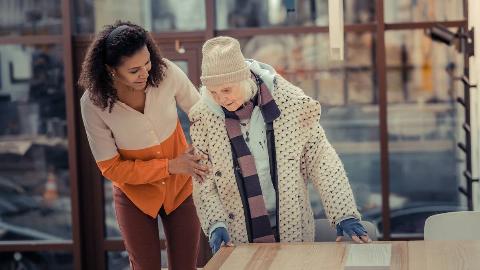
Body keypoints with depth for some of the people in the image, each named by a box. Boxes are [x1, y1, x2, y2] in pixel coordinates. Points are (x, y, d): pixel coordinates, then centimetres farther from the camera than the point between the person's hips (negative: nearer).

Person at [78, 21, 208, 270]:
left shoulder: (166, 73, -22)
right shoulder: (93, 103, -24)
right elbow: (110, 168, -17)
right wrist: (170, 166, -23)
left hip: (180, 188, 1)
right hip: (135, 195, -1)